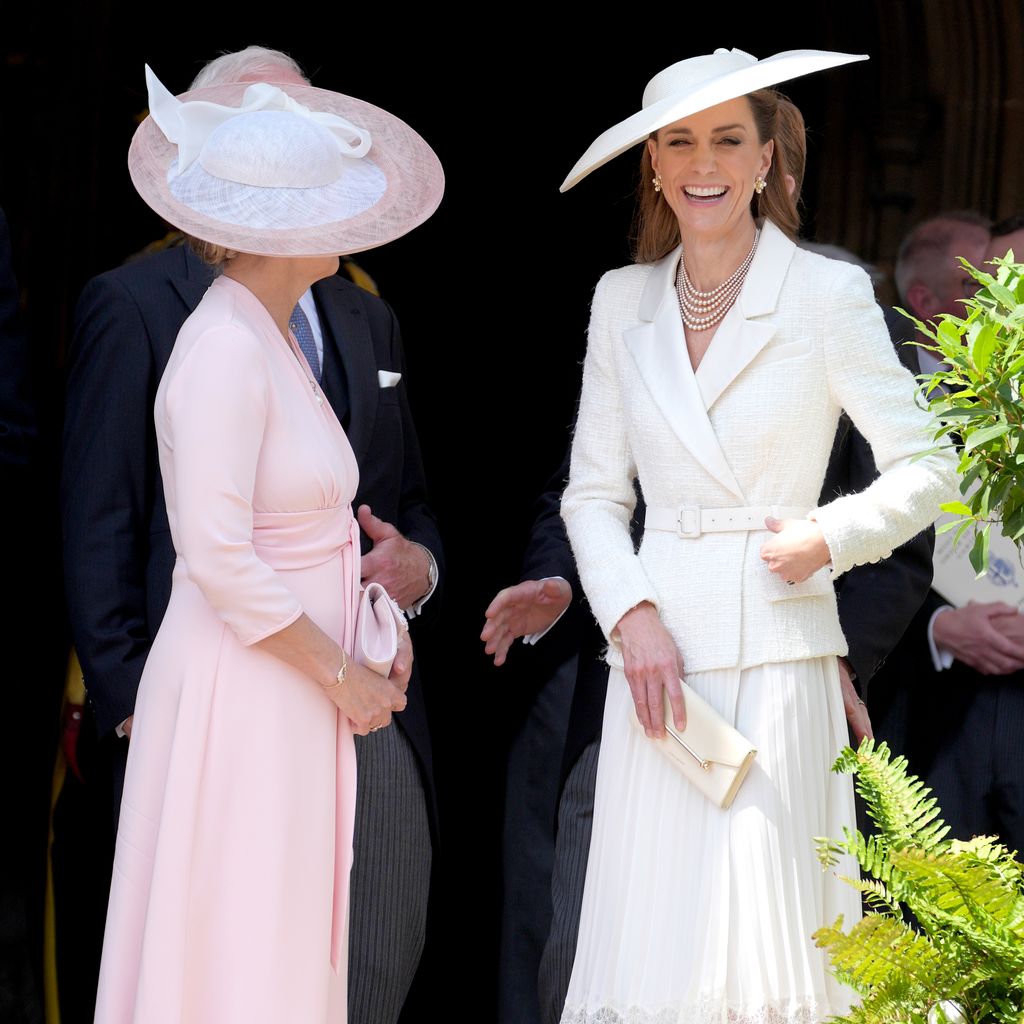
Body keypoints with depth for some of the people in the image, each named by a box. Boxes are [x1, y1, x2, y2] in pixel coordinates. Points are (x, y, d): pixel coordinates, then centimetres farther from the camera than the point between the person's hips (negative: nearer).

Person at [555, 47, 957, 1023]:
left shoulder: (829, 295, 0)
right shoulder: (622, 300, 11)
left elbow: (925, 471, 4)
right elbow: (592, 491, 11)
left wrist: (831, 537, -13)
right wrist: (632, 613, -4)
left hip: (777, 654, -3)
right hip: (656, 648, 3)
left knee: (760, 940, -9)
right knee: (651, 936, -2)